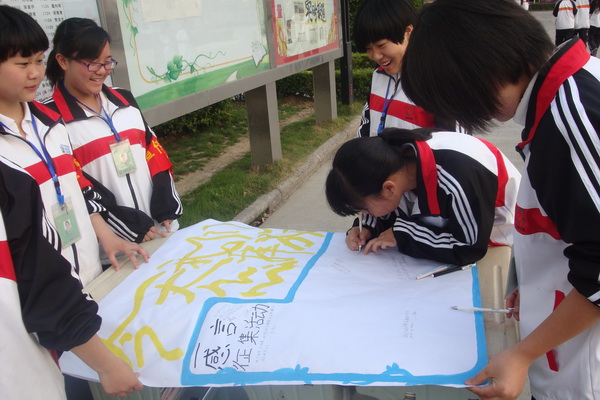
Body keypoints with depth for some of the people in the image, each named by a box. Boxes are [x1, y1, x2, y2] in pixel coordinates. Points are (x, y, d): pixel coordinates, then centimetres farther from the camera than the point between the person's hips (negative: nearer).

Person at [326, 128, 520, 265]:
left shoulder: (458, 179, -40)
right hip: (448, 225, 6)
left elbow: (470, 249, -30)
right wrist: (367, 228, -20)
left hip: (491, 244, -6)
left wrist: (402, 235, -28)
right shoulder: (399, 158, -19)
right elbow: (393, 213, 0)